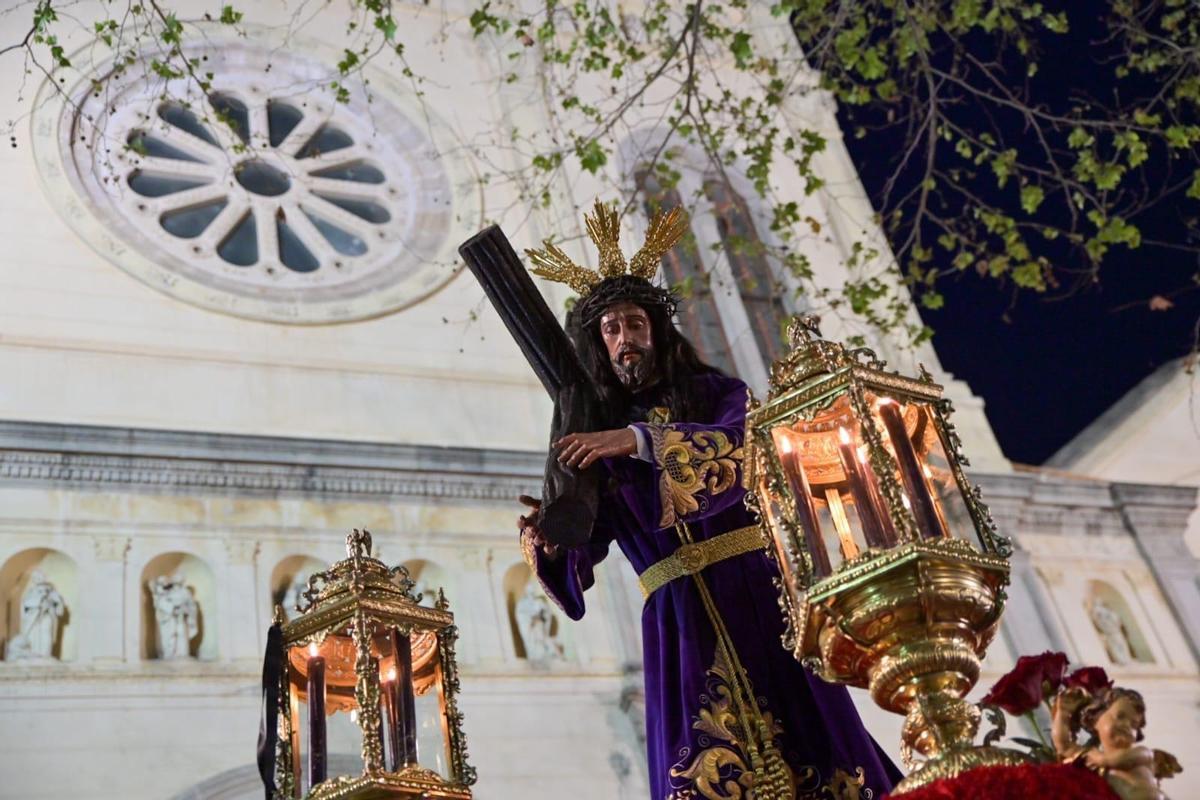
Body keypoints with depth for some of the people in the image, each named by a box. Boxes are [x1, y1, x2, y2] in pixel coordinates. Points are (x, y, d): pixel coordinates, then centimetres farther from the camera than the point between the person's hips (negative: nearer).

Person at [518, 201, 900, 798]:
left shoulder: (716, 392, 11)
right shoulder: (594, 440, 15)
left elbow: (740, 444, -13)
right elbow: (585, 545, 4)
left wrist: (638, 440, -24)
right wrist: (548, 539, -20)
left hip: (757, 588, -1)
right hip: (677, 617, 1)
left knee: (805, 742, -7)